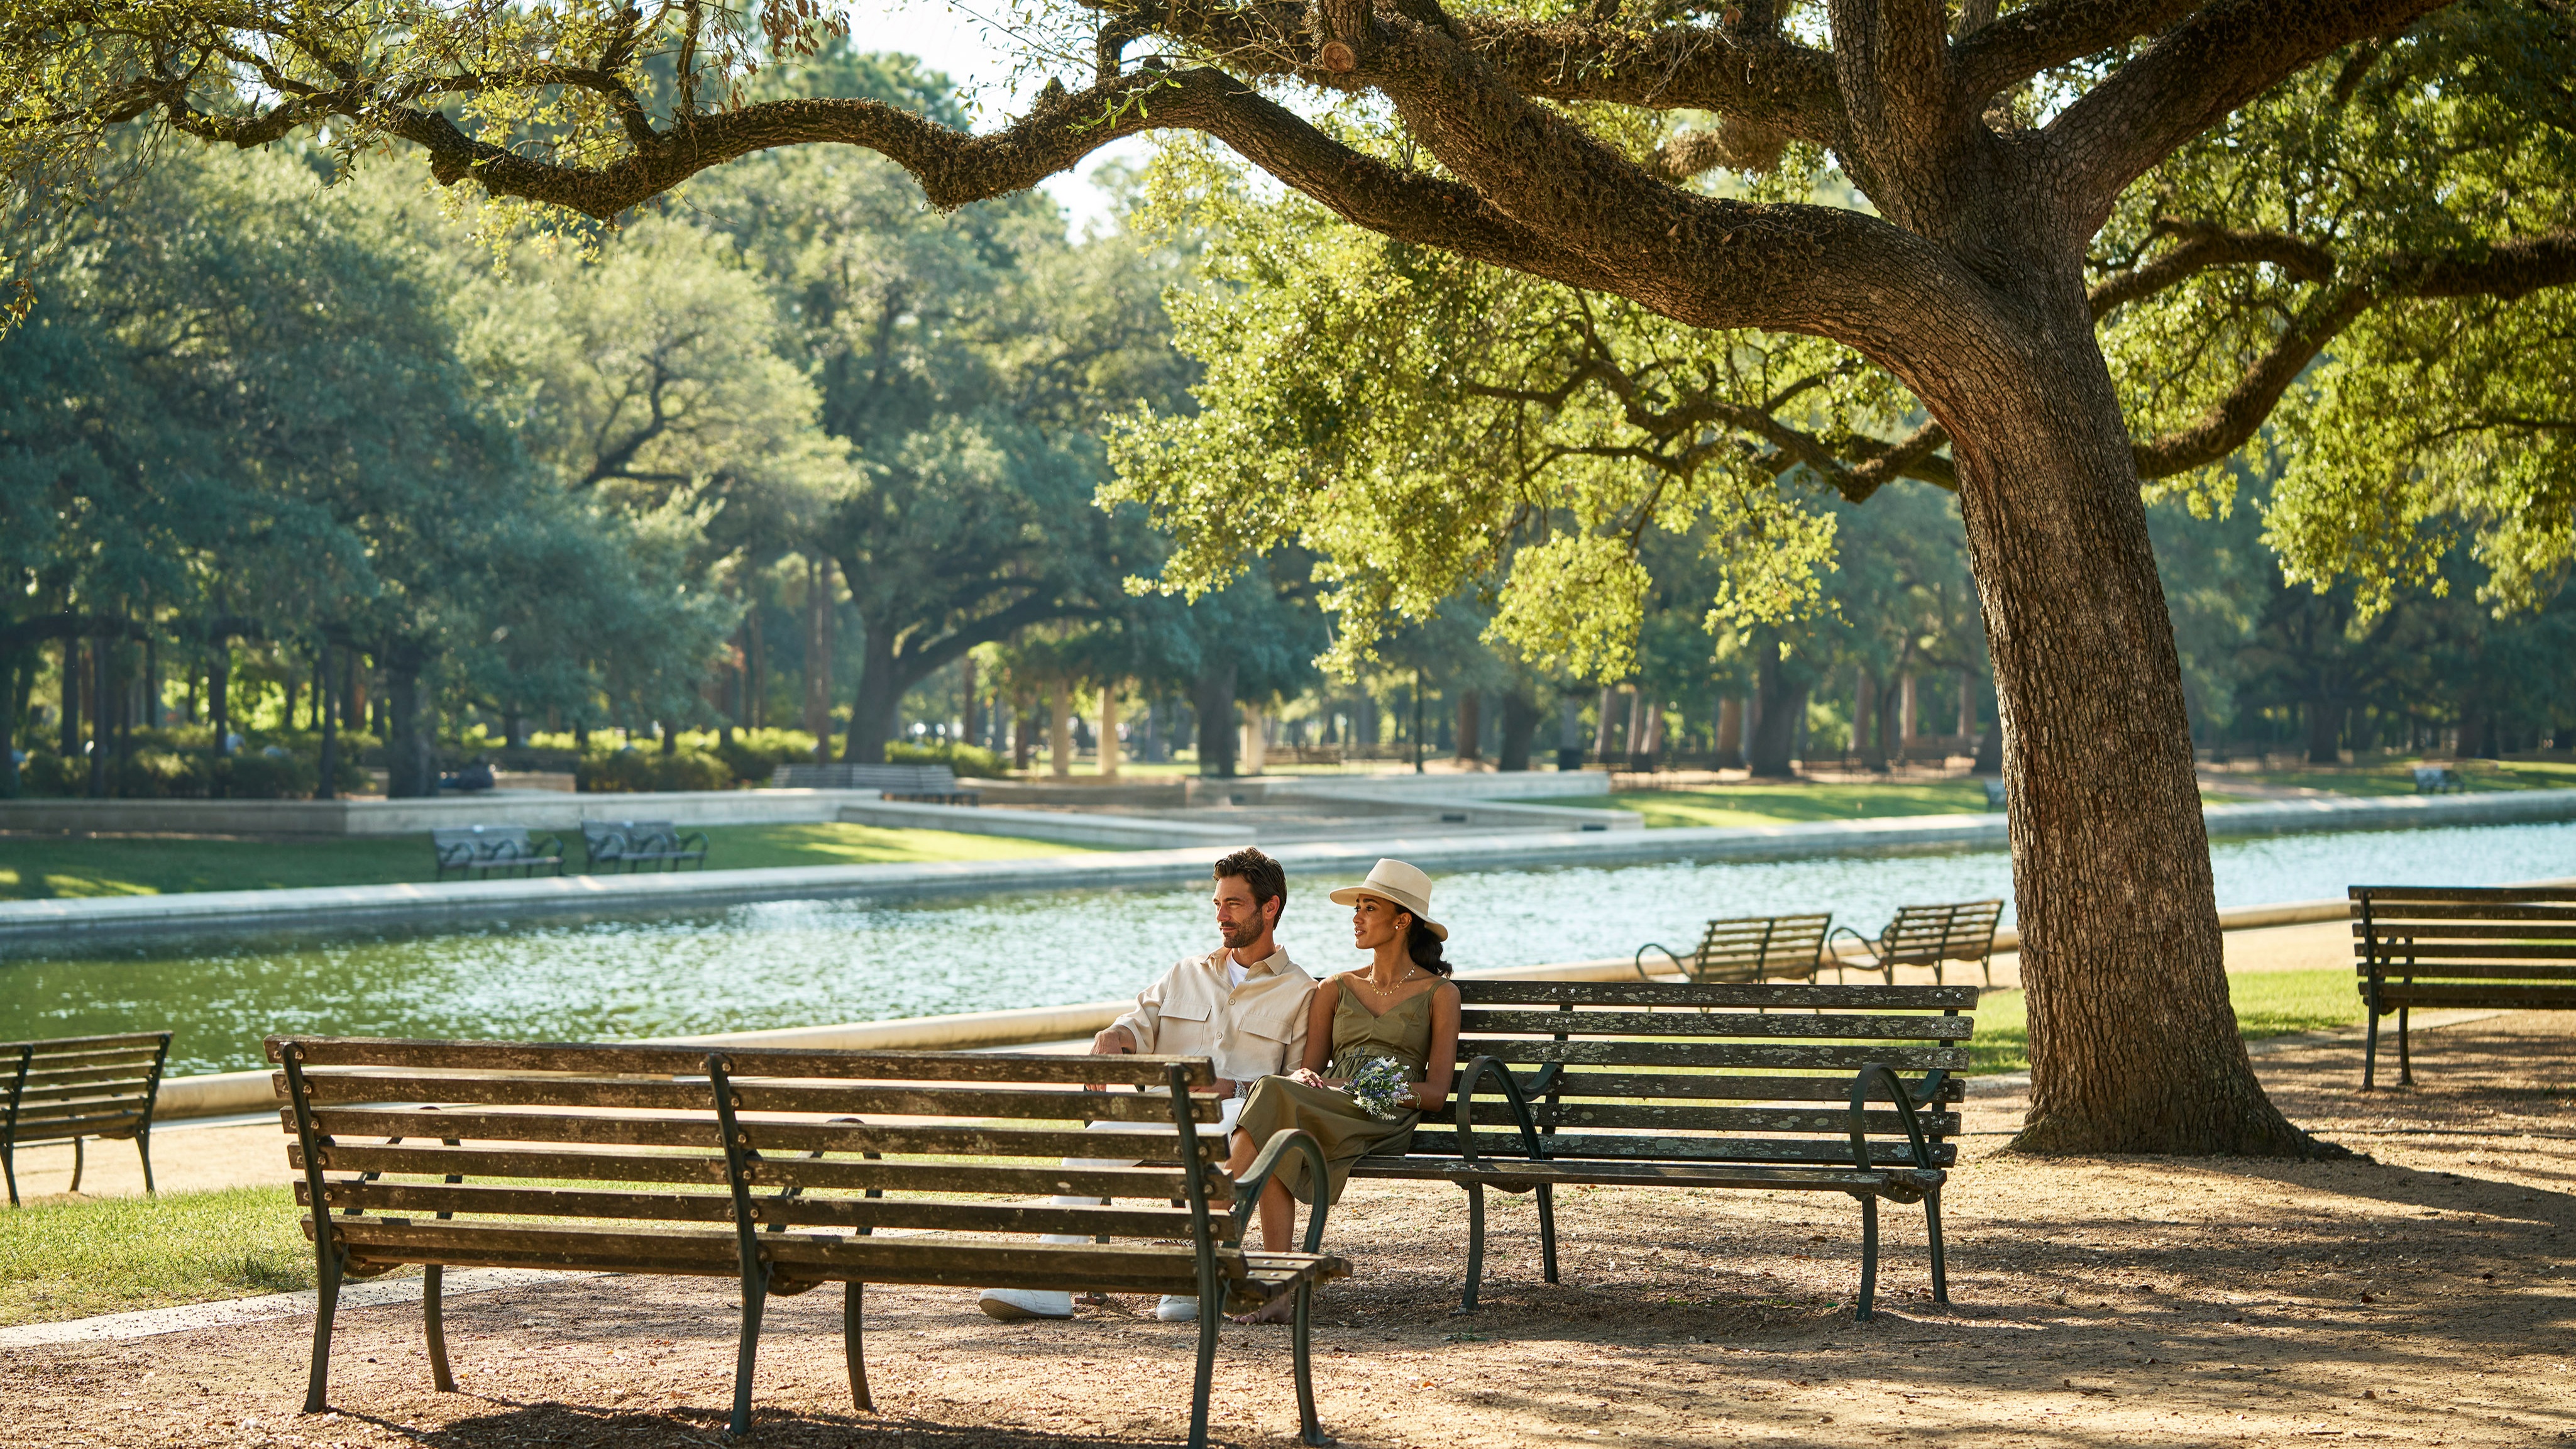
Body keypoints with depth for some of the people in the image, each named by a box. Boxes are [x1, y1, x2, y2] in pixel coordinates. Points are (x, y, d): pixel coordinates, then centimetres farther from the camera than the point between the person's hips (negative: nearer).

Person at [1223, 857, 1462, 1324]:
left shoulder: (1438, 993, 13)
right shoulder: (1336, 989, 26)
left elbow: (1436, 1092, 5)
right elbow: (1310, 1066, 17)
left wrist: (1385, 1090, -15)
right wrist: (1304, 1076, -8)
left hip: (1386, 1122, -4)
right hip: (1327, 1110, 4)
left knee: (1274, 1098, -34)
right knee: (1278, 1143, -36)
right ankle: (1279, 1290, -38)